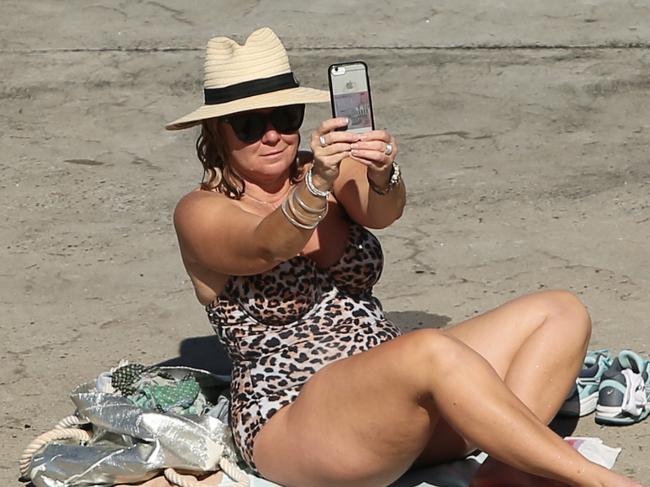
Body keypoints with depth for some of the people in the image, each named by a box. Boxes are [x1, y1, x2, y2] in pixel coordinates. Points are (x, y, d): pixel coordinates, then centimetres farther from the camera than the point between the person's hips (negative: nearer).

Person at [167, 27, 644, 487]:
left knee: (561, 313, -4)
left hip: (396, 394, 7)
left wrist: (382, 176, -35)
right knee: (431, 349, -36)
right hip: (292, 424, -7)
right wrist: (316, 185, -43)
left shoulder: (333, 170, 10)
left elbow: (383, 212, -13)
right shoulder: (201, 212, -2)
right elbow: (269, 246, -24)